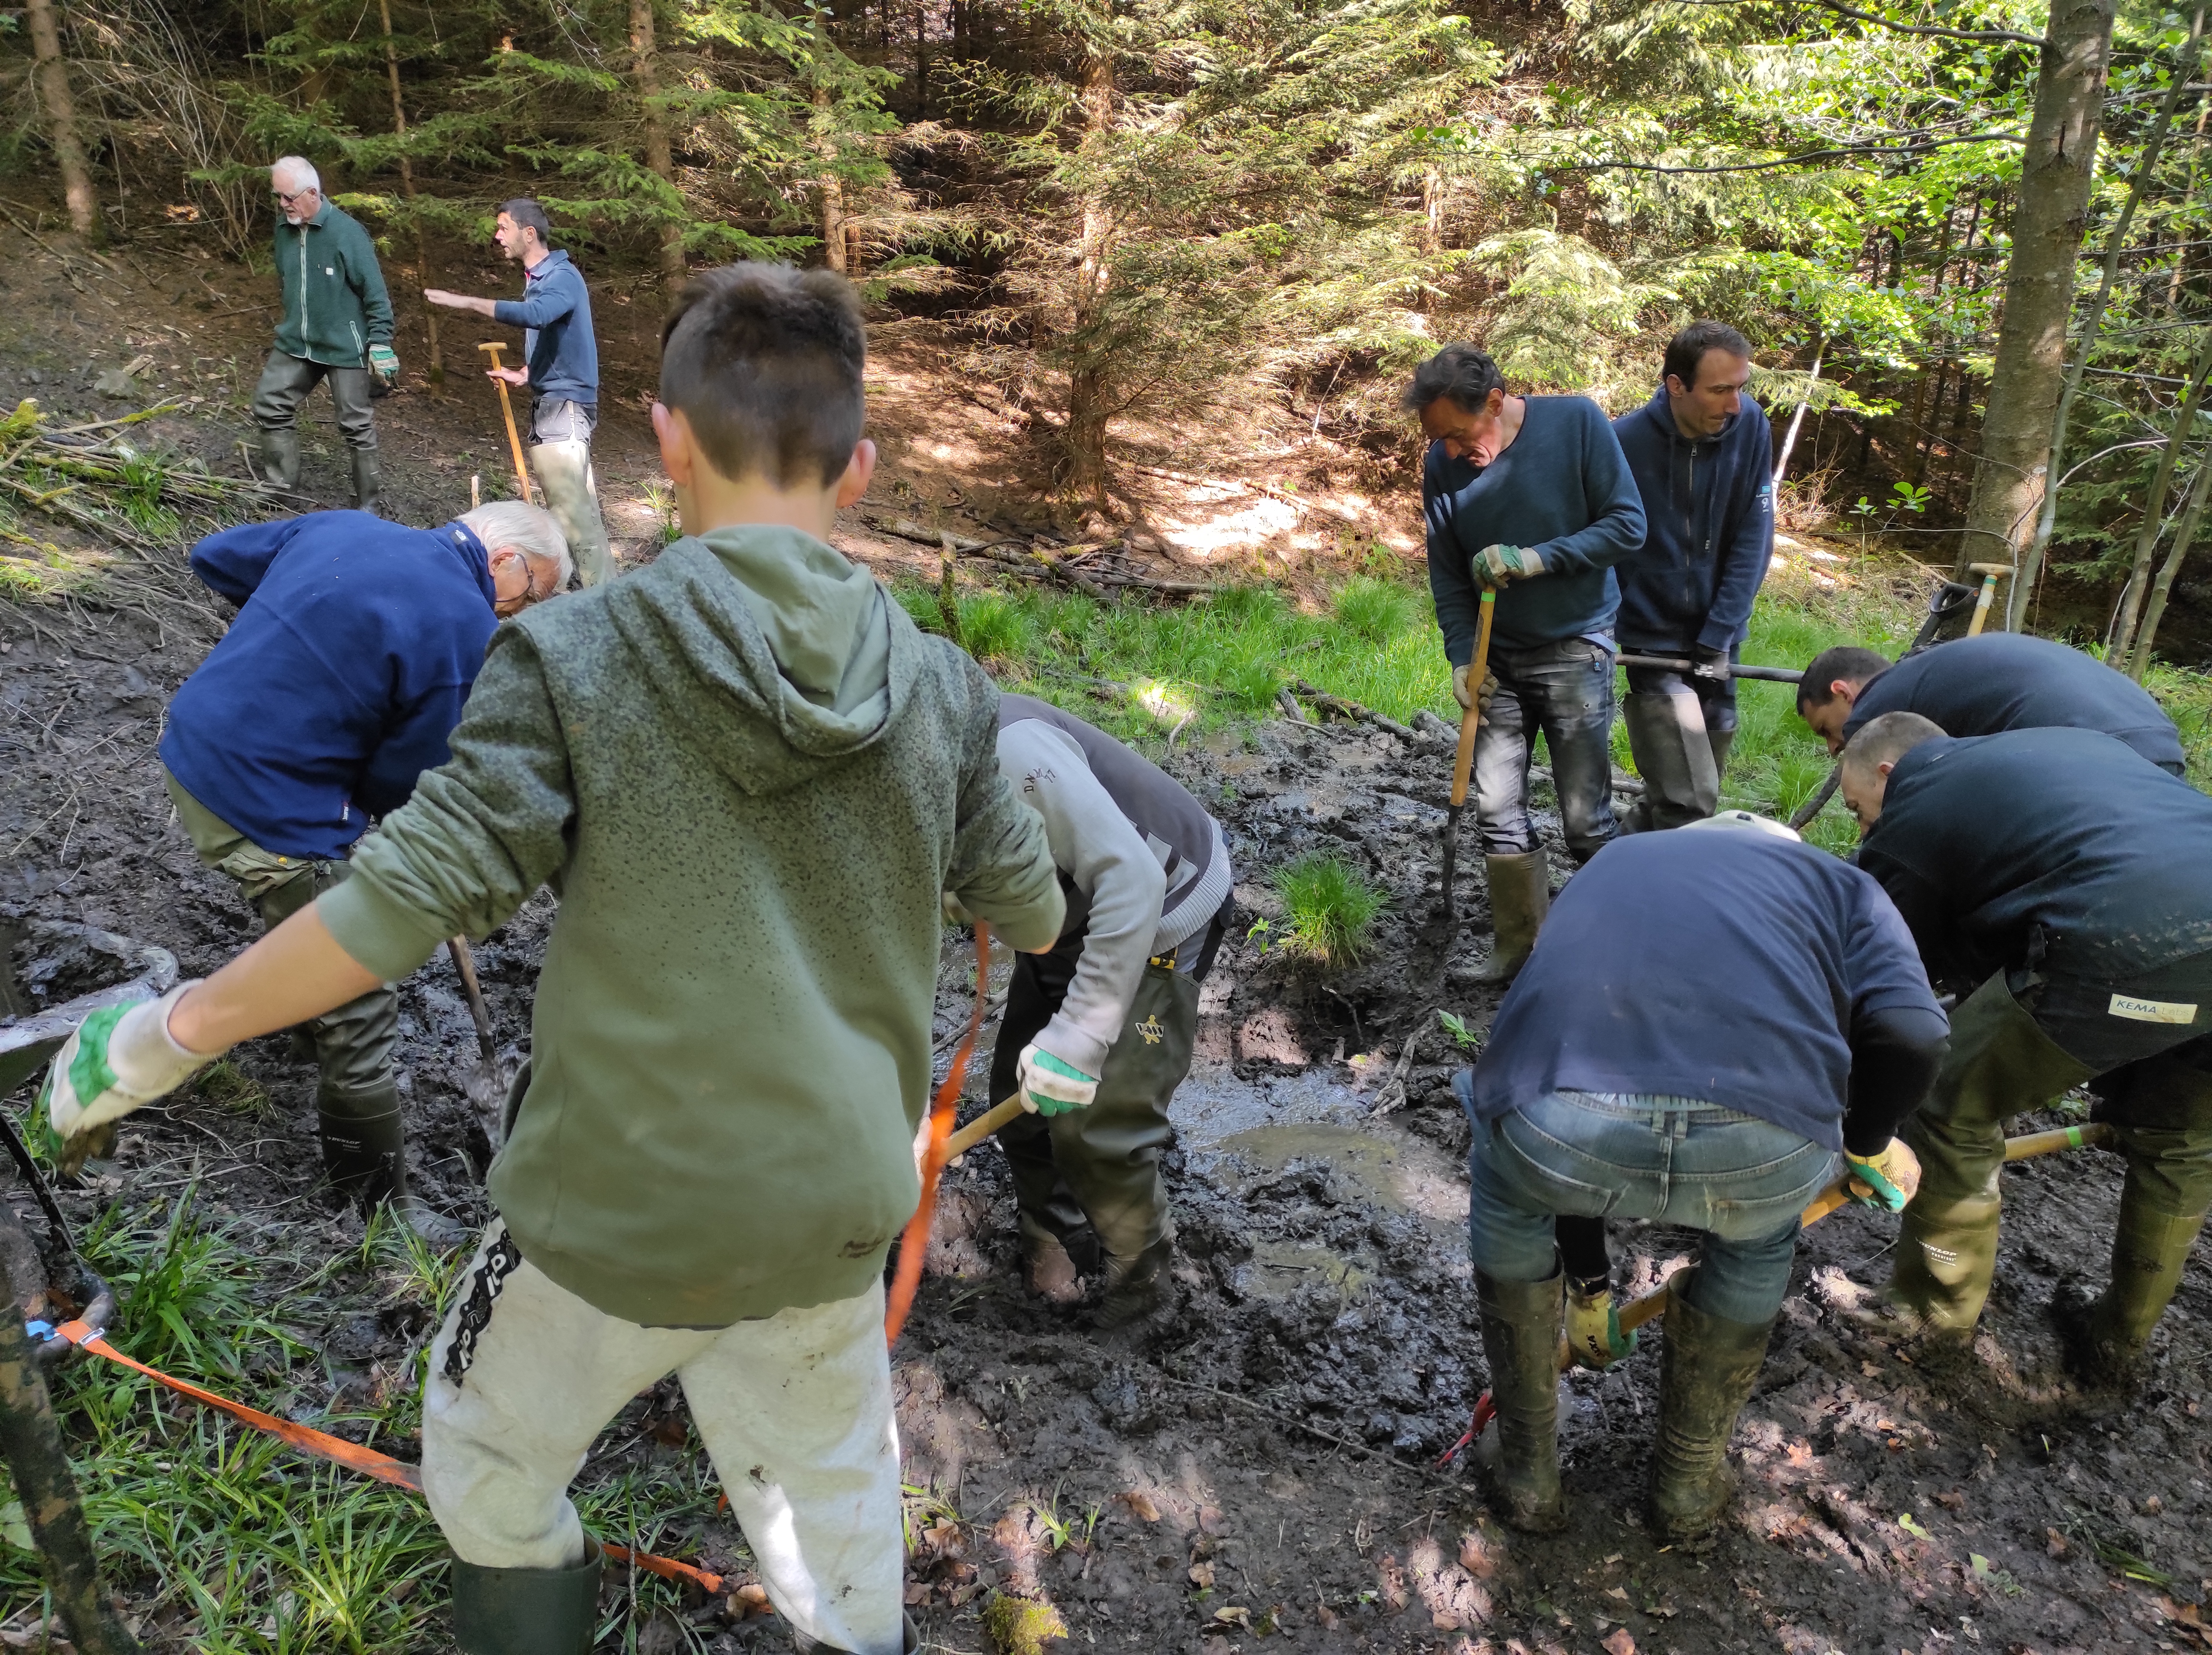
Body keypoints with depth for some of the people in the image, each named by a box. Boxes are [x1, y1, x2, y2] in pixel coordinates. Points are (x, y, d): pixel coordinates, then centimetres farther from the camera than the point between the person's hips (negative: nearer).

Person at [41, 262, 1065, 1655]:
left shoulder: (574, 659, -16)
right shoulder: (936, 685, -5)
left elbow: (407, 902, -19)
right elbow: (1033, 912, 6)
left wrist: (171, 1029, -4)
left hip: (626, 1206, -2)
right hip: (841, 1210, 3)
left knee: (492, 1463, 27)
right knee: (834, 1483, 25)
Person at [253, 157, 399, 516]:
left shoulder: (346, 232, -18)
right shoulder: (284, 226, 2)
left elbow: (375, 292, -15)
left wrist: (381, 344, -17)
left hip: (345, 347, -7)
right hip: (296, 343, 7)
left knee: (357, 425, 0)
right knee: (270, 406, 7)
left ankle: (369, 502, 14)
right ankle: (278, 486, 21)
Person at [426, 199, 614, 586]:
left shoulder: (562, 277, -14)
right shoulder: (537, 278, 15)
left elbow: (535, 315, -35)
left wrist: (467, 303, -33)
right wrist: (525, 375, 7)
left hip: (564, 404, -10)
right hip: (552, 403, 10)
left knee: (570, 504, -10)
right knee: (575, 501, 12)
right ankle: (597, 585, 18)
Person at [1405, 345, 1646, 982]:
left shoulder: (1577, 422, -15)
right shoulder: (1442, 465, -5)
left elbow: (1628, 525, -13)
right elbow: (1447, 574, 2)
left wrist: (1536, 558, -23)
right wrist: (1462, 658, -8)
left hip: (1575, 649, -3)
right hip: (1498, 658, 3)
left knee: (1585, 819, 0)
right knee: (1497, 809, 3)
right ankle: (1520, 948, 18)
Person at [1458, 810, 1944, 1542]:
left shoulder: (1611, 863, 41)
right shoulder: (1840, 881, 32)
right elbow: (1910, 1034, 8)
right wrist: (1868, 1145, 33)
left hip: (1560, 1124, 2)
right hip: (1764, 1145, -1)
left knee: (1507, 1188, 39)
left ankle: (1528, 1475, 45)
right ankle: (1690, 1484, 49)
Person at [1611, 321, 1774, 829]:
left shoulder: (1750, 429, -7)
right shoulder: (1623, 442, -16)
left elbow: (1752, 542, -6)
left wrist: (1718, 637, -12)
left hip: (1715, 644, 4)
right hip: (1652, 640, -4)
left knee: (1693, 789, 13)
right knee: (1690, 803, -12)